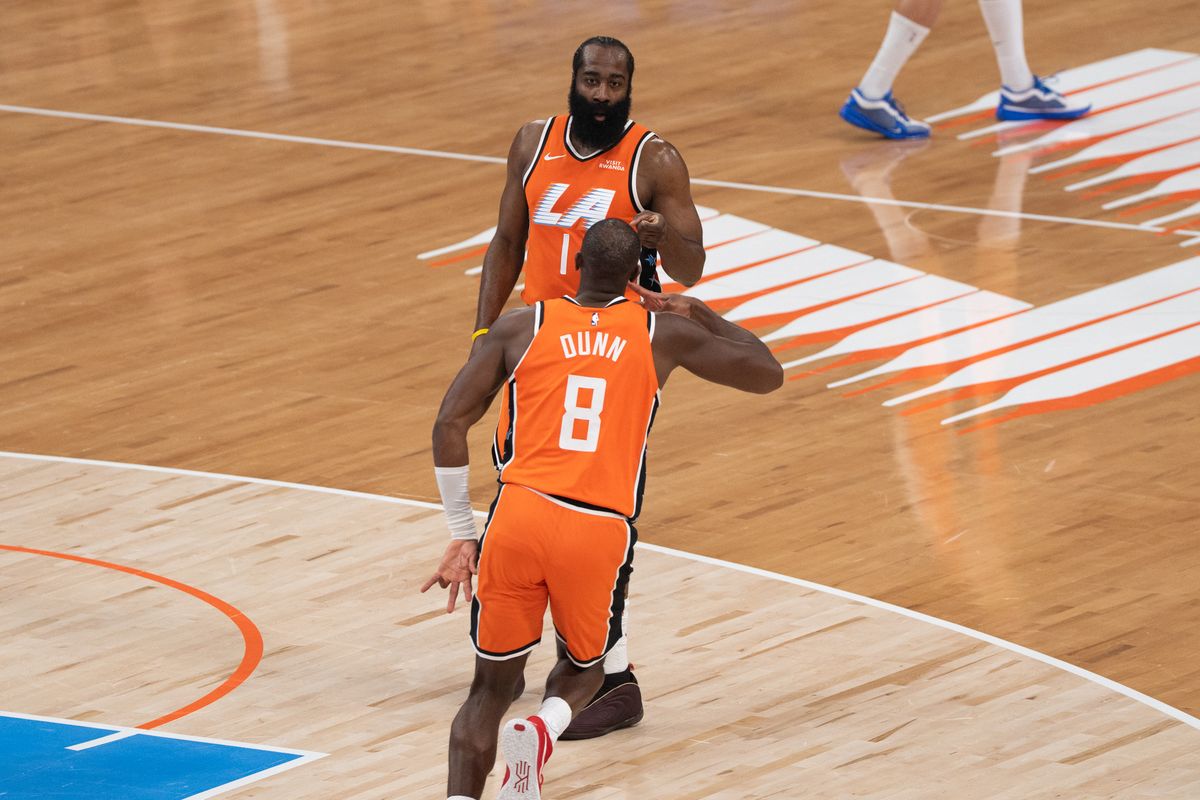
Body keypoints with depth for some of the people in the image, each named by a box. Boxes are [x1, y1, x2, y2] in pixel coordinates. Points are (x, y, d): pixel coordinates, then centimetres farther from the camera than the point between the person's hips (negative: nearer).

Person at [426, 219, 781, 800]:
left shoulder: (519, 327, 13)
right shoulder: (662, 333, 13)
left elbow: (450, 424, 5)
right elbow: (768, 373, 25)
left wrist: (463, 533, 12)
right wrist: (700, 314, 39)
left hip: (519, 516, 0)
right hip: (600, 533, 0)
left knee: (491, 689, 16)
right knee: (582, 668, 27)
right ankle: (545, 728, -9)